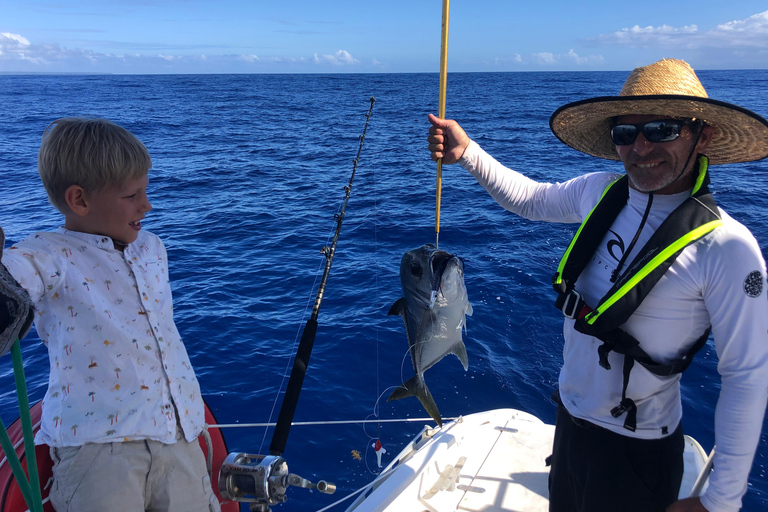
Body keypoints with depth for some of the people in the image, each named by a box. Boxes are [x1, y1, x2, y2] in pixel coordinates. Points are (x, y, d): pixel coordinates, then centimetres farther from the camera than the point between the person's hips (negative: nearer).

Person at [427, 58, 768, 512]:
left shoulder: (726, 248, -23)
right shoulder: (600, 192, -7)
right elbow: (530, 200, 11)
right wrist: (466, 152, 0)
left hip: (637, 451, -5)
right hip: (569, 418, 6)